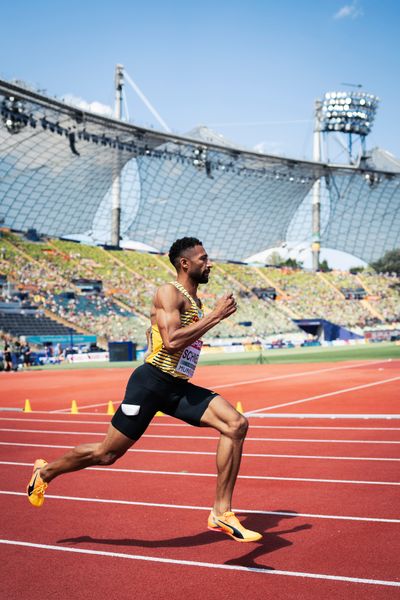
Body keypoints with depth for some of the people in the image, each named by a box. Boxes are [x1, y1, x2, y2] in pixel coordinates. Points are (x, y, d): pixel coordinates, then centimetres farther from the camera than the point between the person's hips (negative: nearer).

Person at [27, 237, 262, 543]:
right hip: (152, 383, -8)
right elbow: (171, 342, -25)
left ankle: (222, 513, -7)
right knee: (108, 453, 3)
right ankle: (46, 471, 30)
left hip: (179, 388, 8)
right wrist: (216, 315, -20)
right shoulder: (169, 293, -10)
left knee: (237, 424, -11)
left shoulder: (196, 302, 17)